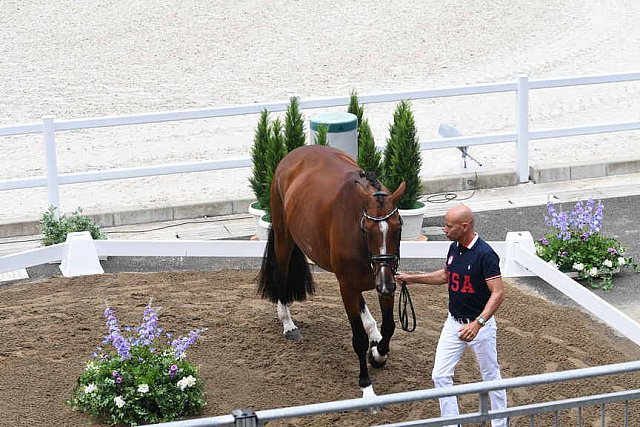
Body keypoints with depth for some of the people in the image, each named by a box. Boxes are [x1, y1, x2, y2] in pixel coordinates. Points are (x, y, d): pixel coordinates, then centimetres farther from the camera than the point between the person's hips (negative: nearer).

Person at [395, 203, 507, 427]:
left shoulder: (485, 254, -23)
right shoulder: (454, 247, 2)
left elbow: (498, 293, -26)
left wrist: (477, 323, -36)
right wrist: (411, 278, 16)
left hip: (481, 325, -7)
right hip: (453, 323, 8)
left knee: (491, 377, 8)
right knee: (440, 375, 4)